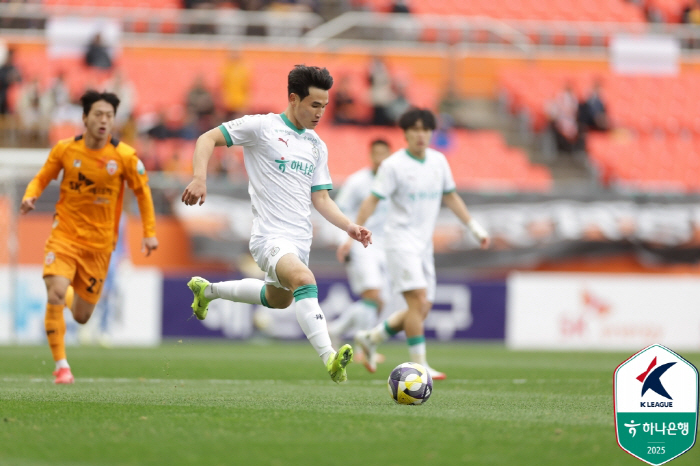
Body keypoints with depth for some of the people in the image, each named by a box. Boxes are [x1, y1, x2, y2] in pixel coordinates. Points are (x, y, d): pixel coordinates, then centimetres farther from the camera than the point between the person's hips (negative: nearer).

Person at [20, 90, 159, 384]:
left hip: (99, 244, 1)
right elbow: (42, 178, 9)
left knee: (81, 316, 6)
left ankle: (72, 297, 45)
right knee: (55, 295, -24)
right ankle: (61, 365, -12)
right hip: (65, 235, -1)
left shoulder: (124, 157, -7)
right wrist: (30, 197, -13)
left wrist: (149, 233, 2)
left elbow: (142, 192, 6)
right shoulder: (64, 150, -5)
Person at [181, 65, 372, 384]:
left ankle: (206, 290, 49)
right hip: (270, 236, -8)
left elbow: (320, 198, 16)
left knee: (278, 298, 26)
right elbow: (208, 139, -5)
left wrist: (348, 227, 0)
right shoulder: (262, 126, -6)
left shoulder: (317, 146, 13)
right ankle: (329, 358, -43)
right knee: (304, 281, -33)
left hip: (300, 241, 8)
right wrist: (199, 178, -21)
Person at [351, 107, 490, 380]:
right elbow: (372, 200, -9)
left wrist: (474, 227, 18)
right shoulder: (393, 165, -9)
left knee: (422, 310, 5)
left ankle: (370, 339, 22)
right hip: (401, 242, -7)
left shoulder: (439, 161, 9)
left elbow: (450, 197, 20)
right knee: (419, 301, -18)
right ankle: (419, 365, -14)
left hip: (424, 245, 7)